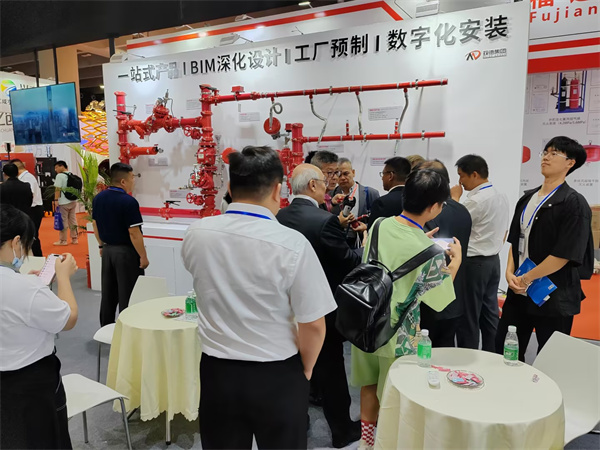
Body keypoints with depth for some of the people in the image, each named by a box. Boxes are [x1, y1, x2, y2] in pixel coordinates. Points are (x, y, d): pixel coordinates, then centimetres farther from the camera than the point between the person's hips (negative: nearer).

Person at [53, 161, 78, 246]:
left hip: (64, 203, -7)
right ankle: (74, 238, 16)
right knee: (73, 220, 12)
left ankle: (63, 240, 7)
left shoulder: (60, 176, -11)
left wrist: (56, 199, -14)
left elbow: (57, 189, -16)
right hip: (73, 201, 7)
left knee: (63, 222, 0)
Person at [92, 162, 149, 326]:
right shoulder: (129, 202, -21)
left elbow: (95, 225, 11)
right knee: (127, 294, 3)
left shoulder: (98, 198, 3)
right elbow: (134, 233, -21)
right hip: (126, 252, -7)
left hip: (107, 250, 8)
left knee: (108, 292, 18)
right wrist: (143, 256, -13)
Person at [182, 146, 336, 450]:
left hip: (217, 370, 3)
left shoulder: (195, 234, -9)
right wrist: (305, 370, 3)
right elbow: (313, 325, -15)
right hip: (277, 376, -3)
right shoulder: (292, 243, -21)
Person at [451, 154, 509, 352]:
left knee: (468, 317, 1)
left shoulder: (475, 200, -19)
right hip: (493, 261, 9)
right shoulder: (502, 197, 9)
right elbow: (504, 232, 16)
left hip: (473, 263, -9)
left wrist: (454, 198, -4)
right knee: (490, 314, 15)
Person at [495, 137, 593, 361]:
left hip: (554, 296, -6)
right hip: (519, 291, 7)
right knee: (503, 350, 13)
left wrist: (526, 278, -12)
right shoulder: (527, 198, 9)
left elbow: (565, 254, -18)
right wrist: (510, 273, -2)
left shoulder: (574, 203, -12)